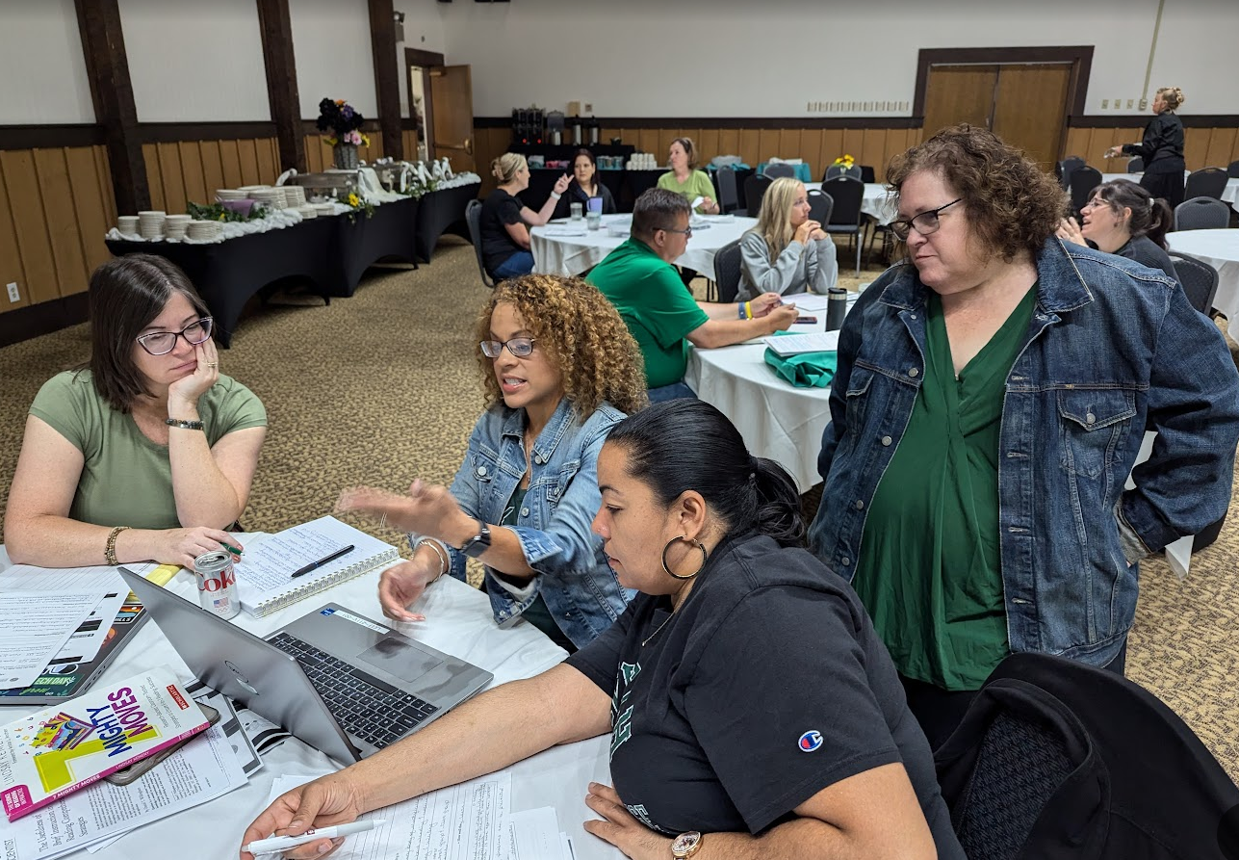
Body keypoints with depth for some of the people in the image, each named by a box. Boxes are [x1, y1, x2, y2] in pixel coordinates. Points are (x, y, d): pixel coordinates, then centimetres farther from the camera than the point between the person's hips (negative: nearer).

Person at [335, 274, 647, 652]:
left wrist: (457, 528, -42)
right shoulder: (494, 424, 3)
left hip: (585, 646, -5)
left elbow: (565, 553, -28)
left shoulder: (608, 437, -17)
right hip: (504, 622, 6)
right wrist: (422, 566, -21)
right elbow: (453, 517, 1)